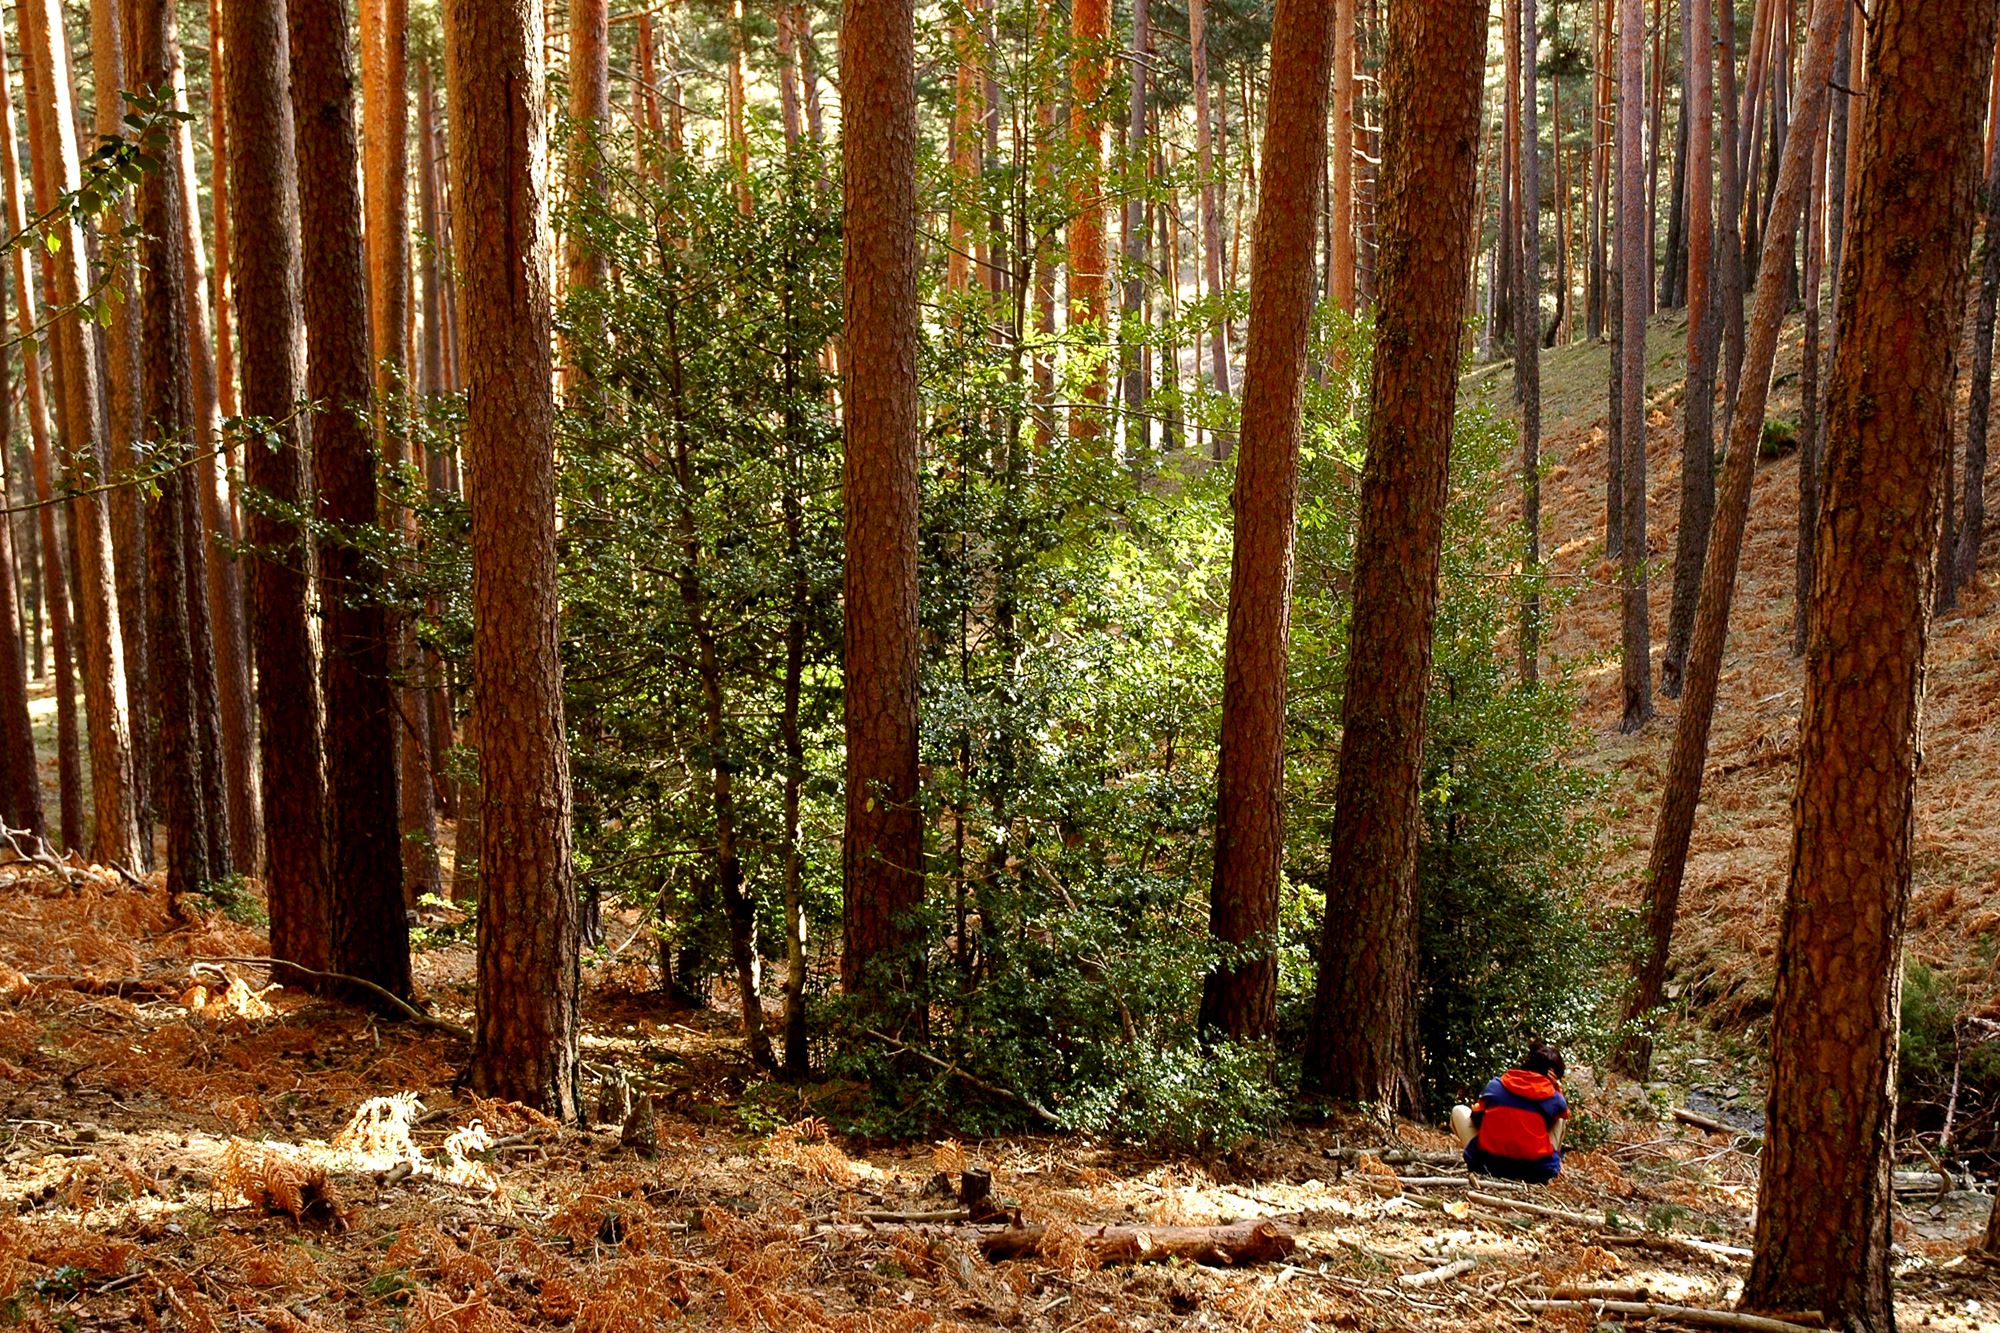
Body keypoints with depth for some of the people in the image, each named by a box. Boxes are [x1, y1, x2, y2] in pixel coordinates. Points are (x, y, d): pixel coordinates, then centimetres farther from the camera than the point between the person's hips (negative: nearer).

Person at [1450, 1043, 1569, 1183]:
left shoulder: (1495, 1085, 3)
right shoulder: (1555, 1098, 1)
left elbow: (1476, 1116, 14)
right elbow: (1565, 1113, 24)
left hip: (1488, 1165, 0)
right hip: (1537, 1172, 0)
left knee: (1459, 1111, 21)